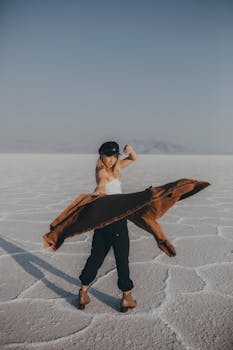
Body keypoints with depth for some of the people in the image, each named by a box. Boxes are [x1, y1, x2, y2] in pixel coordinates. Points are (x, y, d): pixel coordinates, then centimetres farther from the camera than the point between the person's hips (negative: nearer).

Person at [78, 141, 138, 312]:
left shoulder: (114, 168, 11)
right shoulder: (102, 172, -14)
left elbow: (133, 158, 19)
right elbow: (101, 184, -39)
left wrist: (130, 149, -3)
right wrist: (96, 193, -60)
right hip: (115, 219, -9)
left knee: (97, 256, 13)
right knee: (122, 258, 4)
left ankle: (83, 293, 21)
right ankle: (127, 297, 16)